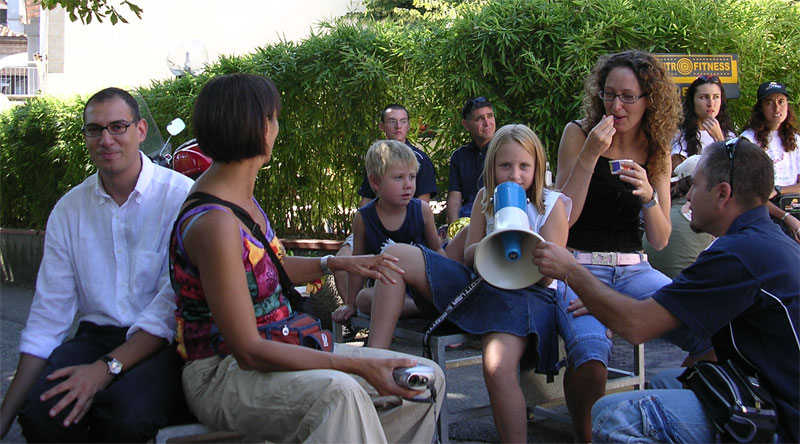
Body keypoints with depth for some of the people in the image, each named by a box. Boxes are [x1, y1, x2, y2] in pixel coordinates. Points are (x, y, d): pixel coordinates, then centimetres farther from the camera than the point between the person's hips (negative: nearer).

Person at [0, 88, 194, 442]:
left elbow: (176, 304, -13)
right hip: (97, 335, 4)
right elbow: (48, 314, 7)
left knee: (125, 410, -33)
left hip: (165, 343, -3)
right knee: (41, 415, -25)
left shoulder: (182, 196, -6)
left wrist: (107, 367, -21)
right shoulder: (68, 210, 8)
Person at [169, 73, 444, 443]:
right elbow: (249, 351, -25)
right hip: (221, 374, -9)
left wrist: (338, 263, 11)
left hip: (276, 348, 10)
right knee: (338, 393, -40)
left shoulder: (239, 192, 7)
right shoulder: (213, 222, -23)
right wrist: (358, 365, -26)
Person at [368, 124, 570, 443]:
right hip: (479, 285, 6)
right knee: (397, 255, -11)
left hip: (526, 294, -5)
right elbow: (469, 257, 12)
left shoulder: (552, 204, 2)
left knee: (497, 366, -38)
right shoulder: (485, 198, 12)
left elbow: (545, 277, -2)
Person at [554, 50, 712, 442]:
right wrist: (590, 154, -16)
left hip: (633, 269, 4)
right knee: (590, 354, -35)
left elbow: (660, 240, 6)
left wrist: (649, 195, -14)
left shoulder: (656, 151, 9)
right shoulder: (578, 134, -1)